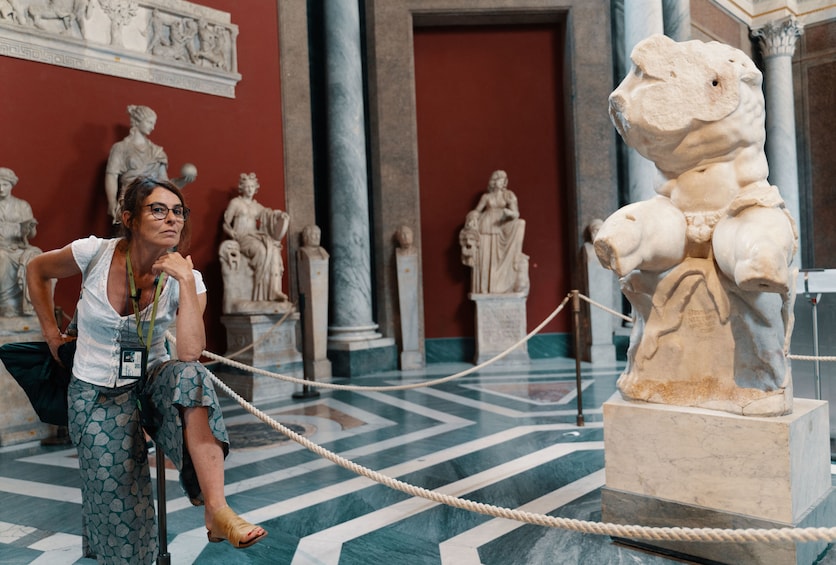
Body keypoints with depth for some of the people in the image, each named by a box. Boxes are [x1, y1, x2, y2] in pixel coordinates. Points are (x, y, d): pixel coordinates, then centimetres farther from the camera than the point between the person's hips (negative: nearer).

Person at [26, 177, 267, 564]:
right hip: (97, 393, 0)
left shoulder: (186, 278, -13)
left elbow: (189, 353, -29)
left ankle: (216, 509, -42)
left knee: (190, 375, -36)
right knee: (118, 502, -11)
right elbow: (38, 271, 8)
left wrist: (186, 281, -32)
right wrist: (51, 332, 7)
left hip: (152, 382, 0)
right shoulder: (95, 254, -14)